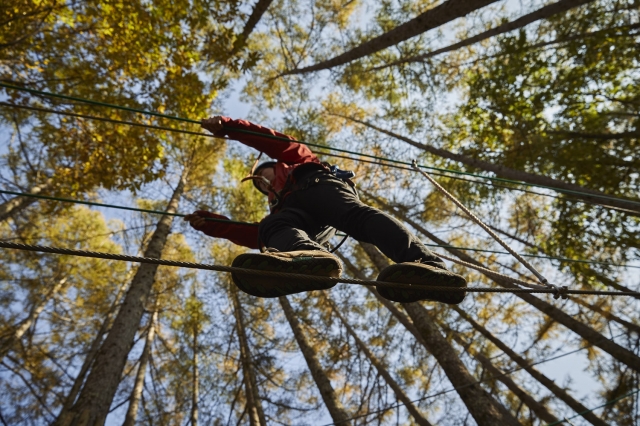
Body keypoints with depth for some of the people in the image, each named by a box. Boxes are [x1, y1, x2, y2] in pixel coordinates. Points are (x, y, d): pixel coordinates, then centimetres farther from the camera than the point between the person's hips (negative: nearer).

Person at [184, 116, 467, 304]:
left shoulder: (294, 163, 42)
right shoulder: (277, 209, 45)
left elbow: (280, 142, 23)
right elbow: (255, 236, 28)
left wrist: (227, 126, 21)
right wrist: (209, 224, 24)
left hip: (318, 185, -3)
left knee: (356, 215, -36)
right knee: (271, 229, -33)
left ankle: (430, 266, -56)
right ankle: (311, 257, -68)